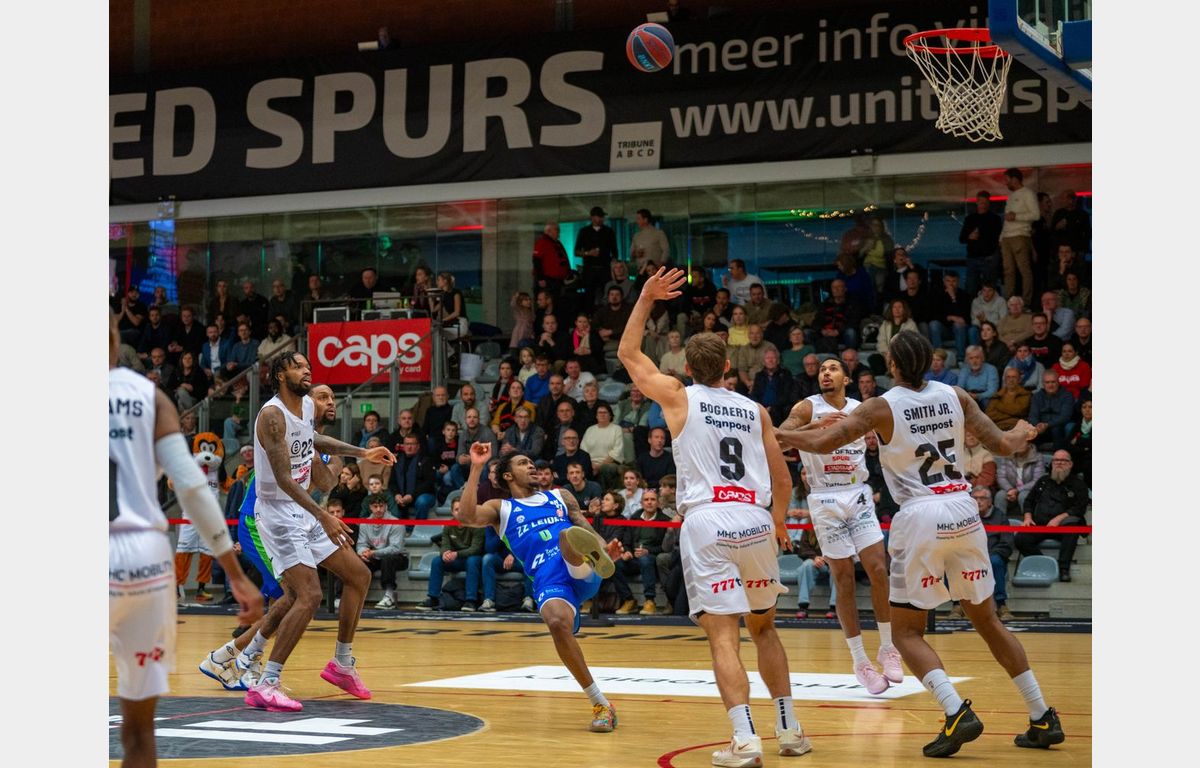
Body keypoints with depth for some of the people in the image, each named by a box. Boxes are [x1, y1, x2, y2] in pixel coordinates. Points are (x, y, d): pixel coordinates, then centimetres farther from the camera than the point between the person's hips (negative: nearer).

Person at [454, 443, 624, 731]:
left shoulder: (560, 497, 30)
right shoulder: (501, 508, 22)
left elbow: (589, 530, 21)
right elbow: (466, 516, 1)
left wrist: (604, 548, -3)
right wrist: (476, 467, 0)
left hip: (584, 574, 2)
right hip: (549, 583, -2)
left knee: (569, 536, -30)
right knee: (558, 623, -33)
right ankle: (600, 704, -25)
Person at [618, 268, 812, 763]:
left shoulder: (680, 397, 7)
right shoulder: (756, 410, 15)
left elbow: (628, 354, 20)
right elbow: (783, 480, 18)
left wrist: (646, 300, 23)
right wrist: (779, 525, 35)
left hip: (707, 522, -3)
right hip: (755, 520, 3)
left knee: (723, 637, -6)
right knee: (763, 627, 20)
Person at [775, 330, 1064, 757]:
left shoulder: (882, 408, -5)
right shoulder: (955, 396, 6)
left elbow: (822, 442, -10)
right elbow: (1002, 445, 8)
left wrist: (774, 434, 6)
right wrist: (1024, 433, 31)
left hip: (921, 518, -5)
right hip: (964, 513, 5)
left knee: (907, 632, 5)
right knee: (987, 621, 18)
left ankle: (958, 713, -15)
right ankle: (1043, 719, 19)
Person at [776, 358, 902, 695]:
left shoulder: (862, 410, 7)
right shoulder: (807, 408, -4)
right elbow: (777, 440, -20)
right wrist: (817, 426, -33)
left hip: (859, 496, 3)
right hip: (825, 500, -3)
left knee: (878, 570, -8)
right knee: (844, 581, 0)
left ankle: (888, 648, 8)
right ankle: (860, 662, 8)